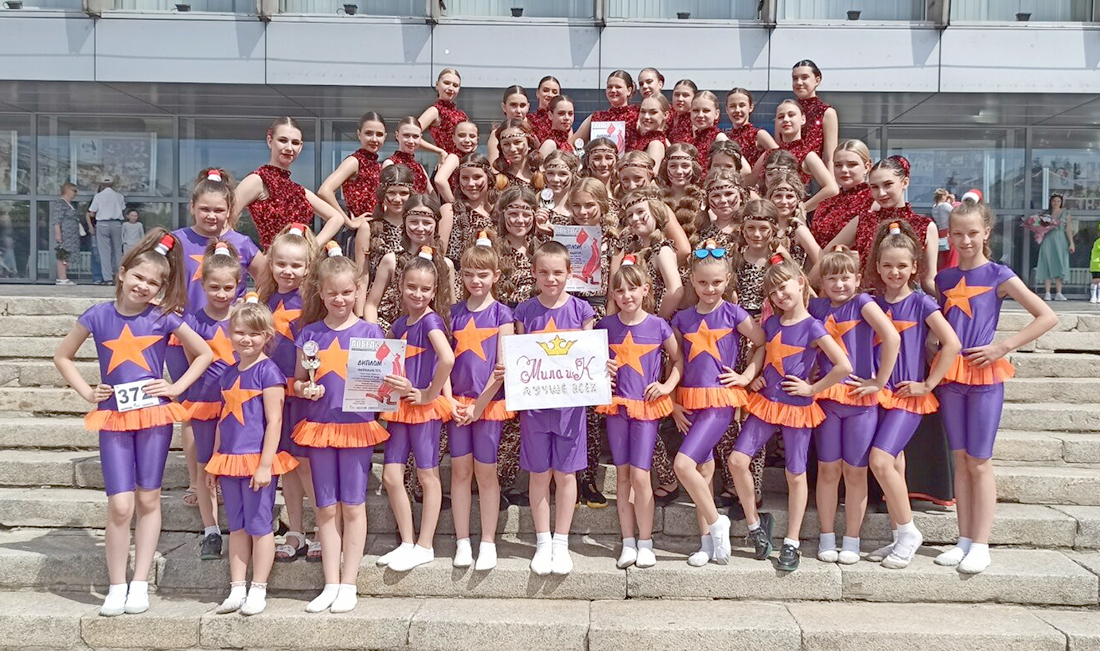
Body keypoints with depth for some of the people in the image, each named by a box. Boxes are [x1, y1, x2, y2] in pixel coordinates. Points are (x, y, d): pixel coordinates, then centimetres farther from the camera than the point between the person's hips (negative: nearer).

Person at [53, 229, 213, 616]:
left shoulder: (163, 318, -3)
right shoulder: (98, 316, 0)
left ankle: (140, 585, 18)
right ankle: (116, 588, 11)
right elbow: (62, 356, 12)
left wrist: (176, 388, -4)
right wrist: (86, 392, 2)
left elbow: (205, 354, 4)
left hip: (154, 414, 0)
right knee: (120, 505, -5)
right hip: (113, 416, 0)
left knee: (148, 498, 7)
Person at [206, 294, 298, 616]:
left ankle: (258, 590, 14)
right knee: (236, 527, 13)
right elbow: (223, 420, 18)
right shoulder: (229, 374, 12)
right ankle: (237, 589, 22)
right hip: (230, 460, 7)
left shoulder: (268, 371, -10)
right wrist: (214, 464, 18)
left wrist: (265, 464, -18)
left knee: (259, 525, 3)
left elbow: (274, 421, -14)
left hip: (258, 460, -7)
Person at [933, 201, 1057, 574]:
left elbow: (1048, 317, -7)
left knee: (979, 462, -1)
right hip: (950, 375, 5)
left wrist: (1003, 347, -13)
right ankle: (964, 541, 18)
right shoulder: (943, 279, 9)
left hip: (985, 375, -5)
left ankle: (980, 546, 8)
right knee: (960, 460, 10)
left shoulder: (998, 275, -4)